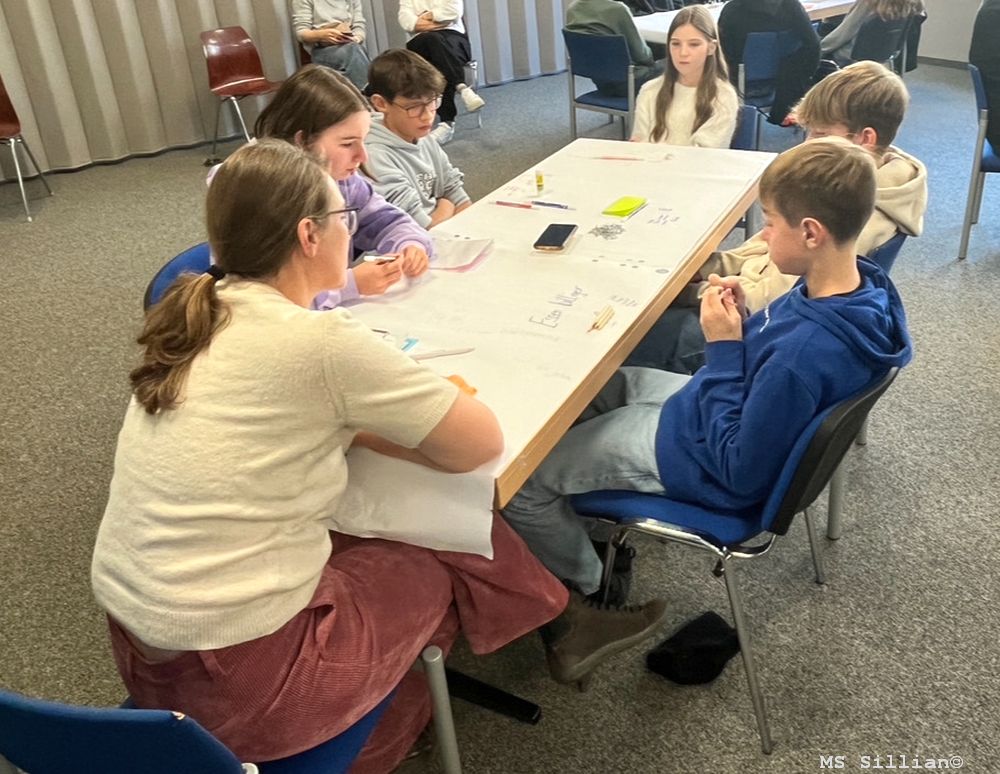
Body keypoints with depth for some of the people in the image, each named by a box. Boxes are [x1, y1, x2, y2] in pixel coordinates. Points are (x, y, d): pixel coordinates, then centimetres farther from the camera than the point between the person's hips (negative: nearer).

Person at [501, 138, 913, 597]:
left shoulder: (806, 354, -39)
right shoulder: (861, 285, -10)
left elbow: (740, 472, -28)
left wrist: (723, 348, -26)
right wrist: (743, 323, -12)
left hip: (696, 456, -10)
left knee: (516, 481, -2)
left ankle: (585, 590, 23)